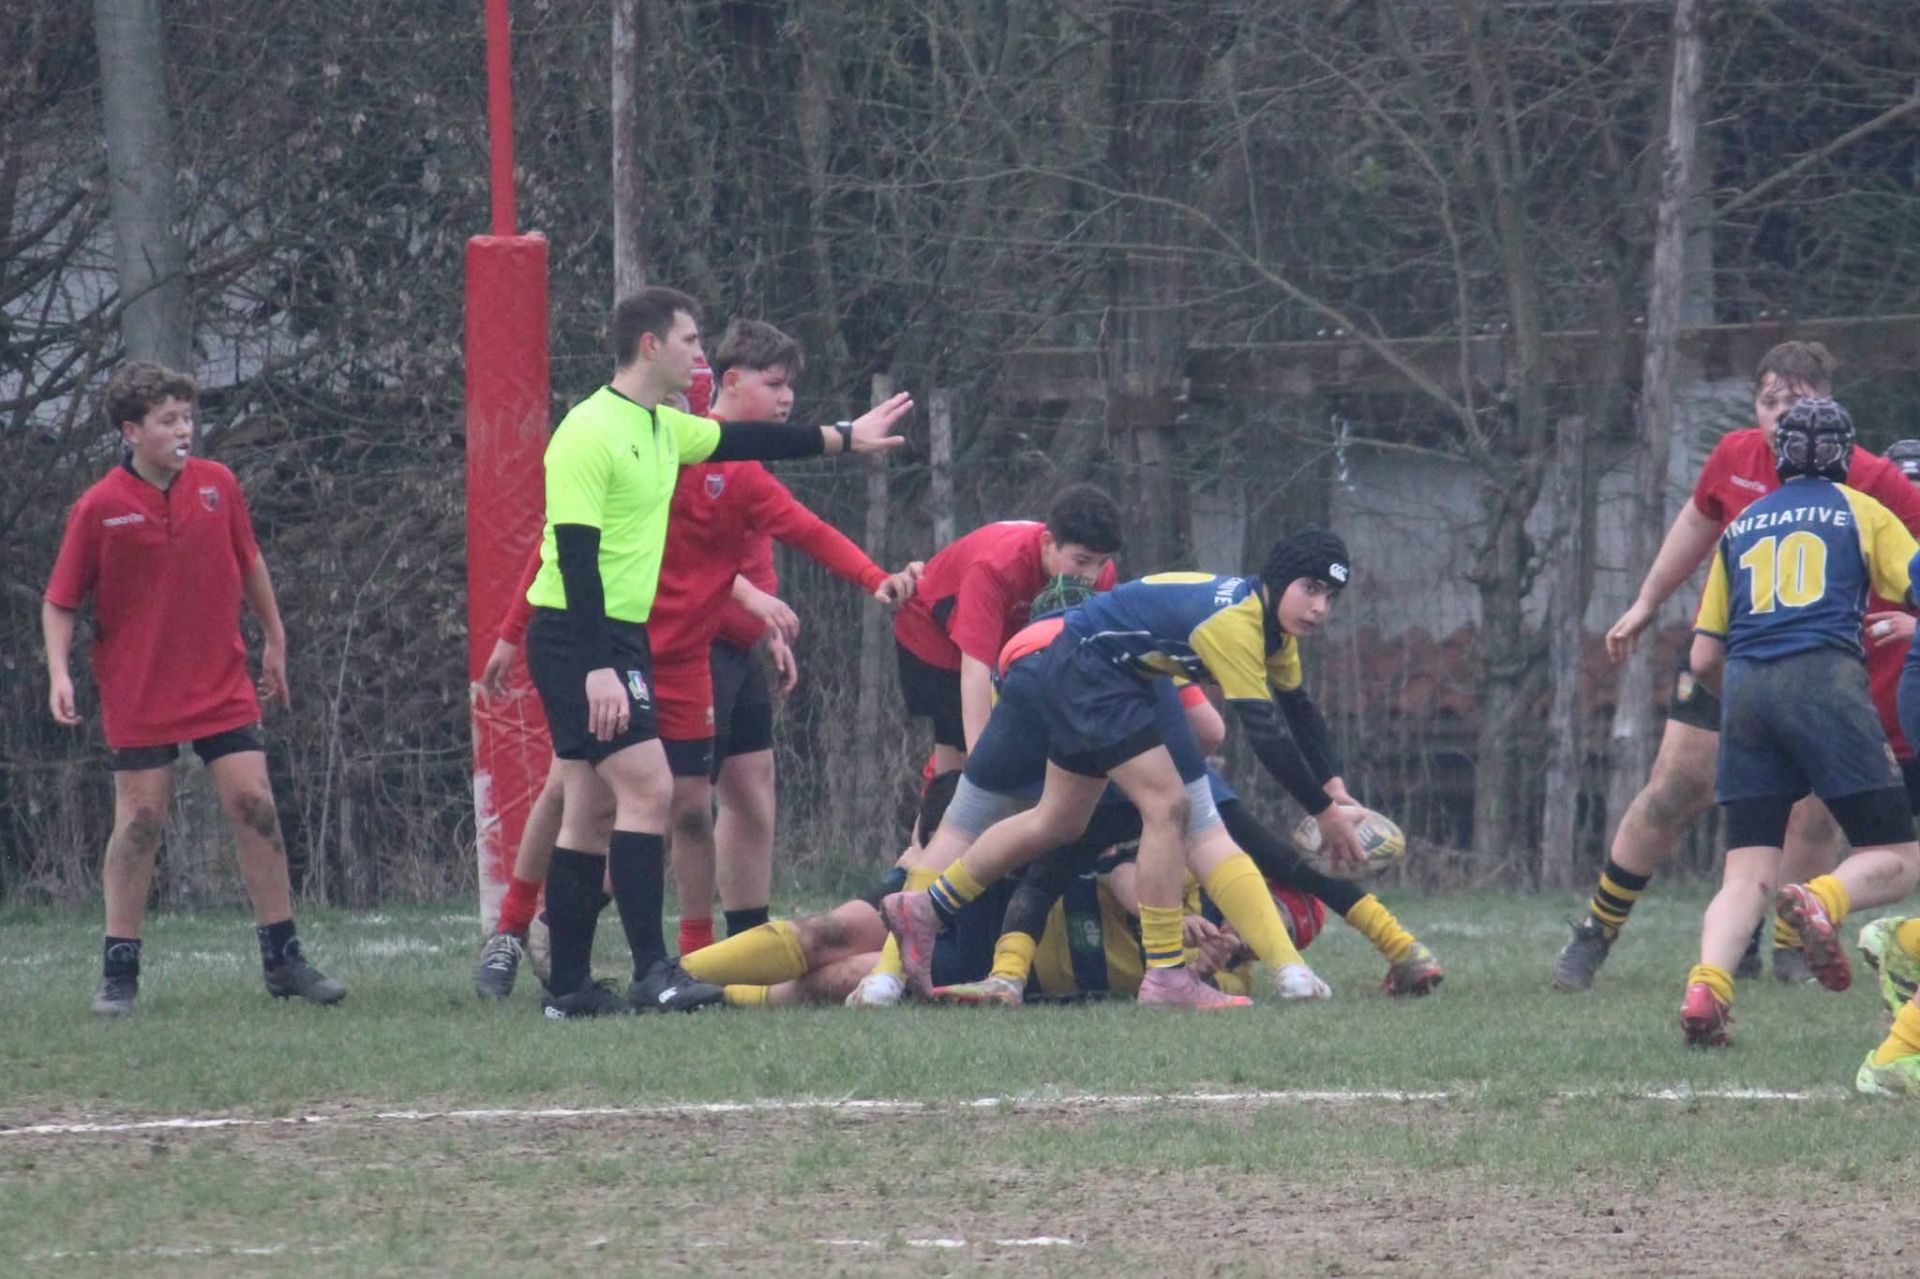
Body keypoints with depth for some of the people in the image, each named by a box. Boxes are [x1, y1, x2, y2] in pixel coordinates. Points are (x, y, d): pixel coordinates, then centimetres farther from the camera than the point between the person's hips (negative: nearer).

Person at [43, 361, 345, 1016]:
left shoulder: (217, 485, -1)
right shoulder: (99, 508, -9)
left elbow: (249, 563, 15)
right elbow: (59, 601, -2)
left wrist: (275, 640, 20)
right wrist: (59, 674, -14)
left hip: (222, 686, 3)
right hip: (138, 697, -3)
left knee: (254, 805, -2)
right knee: (139, 820, -2)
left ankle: (283, 960, 7)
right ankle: (118, 971, 8)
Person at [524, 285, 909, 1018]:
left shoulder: (663, 430, 13)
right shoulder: (591, 434, -15)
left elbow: (742, 442, 31)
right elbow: (574, 552, -20)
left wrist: (844, 438, 38)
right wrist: (599, 669, -26)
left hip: (617, 640, 10)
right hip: (580, 640, -10)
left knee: (591, 811, 9)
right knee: (647, 787, -16)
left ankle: (569, 986, 10)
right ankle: (652, 973, -18)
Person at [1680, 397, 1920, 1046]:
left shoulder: (1741, 525, 22)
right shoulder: (1860, 512, 12)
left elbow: (1703, 659, 22)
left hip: (1744, 686, 4)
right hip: (1826, 679, -4)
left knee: (1747, 876, 3)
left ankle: (1707, 983, -23)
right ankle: (1822, 900, -31)